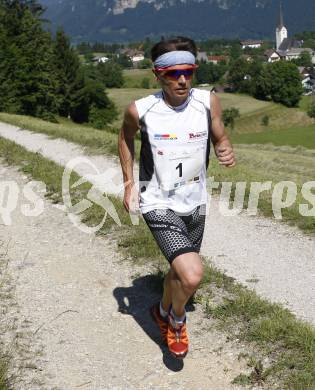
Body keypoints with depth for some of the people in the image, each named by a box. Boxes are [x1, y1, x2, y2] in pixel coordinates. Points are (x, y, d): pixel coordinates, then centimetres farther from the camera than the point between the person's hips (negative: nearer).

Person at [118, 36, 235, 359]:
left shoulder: (208, 101, -10)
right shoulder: (140, 110, -15)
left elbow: (219, 139, 6)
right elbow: (126, 137, 7)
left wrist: (227, 153, -18)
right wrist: (129, 183, 2)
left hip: (195, 204, 4)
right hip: (159, 205, -4)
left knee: (180, 270, 21)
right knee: (192, 275, -20)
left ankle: (163, 312, 53)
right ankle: (177, 320, 13)